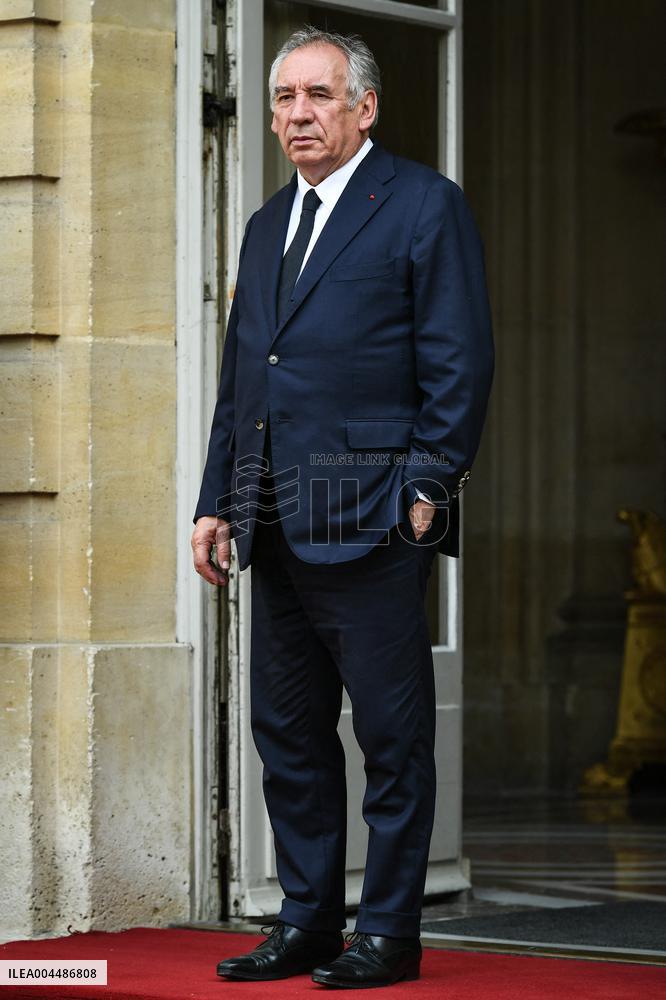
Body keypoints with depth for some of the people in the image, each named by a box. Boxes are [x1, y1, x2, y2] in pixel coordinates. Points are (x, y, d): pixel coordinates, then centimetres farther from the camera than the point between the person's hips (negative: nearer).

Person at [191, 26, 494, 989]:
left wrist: (427, 489, -13)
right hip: (277, 529, 7)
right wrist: (215, 502, 15)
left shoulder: (424, 204, -1)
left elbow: (461, 363, -7)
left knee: (392, 735, -2)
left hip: (369, 521, -7)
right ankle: (307, 924, 18)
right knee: (287, 731, 10)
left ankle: (389, 934, 4)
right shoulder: (268, 225, 20)